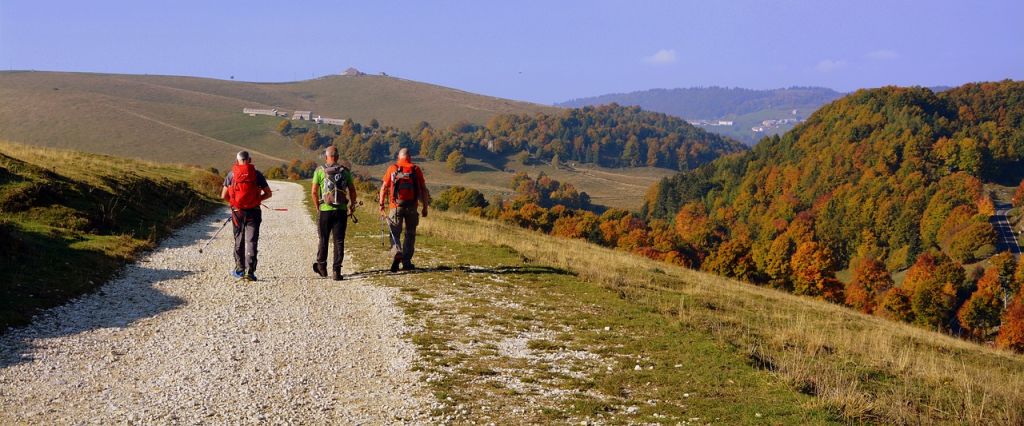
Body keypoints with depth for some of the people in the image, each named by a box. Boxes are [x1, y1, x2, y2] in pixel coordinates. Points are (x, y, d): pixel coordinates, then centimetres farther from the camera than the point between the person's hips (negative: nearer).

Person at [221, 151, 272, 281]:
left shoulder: (231, 174, 1)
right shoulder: (256, 174, -1)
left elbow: (224, 196, 2)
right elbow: (268, 193, 1)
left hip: (237, 211, 1)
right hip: (253, 211, -1)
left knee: (239, 240, 16)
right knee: (251, 241, -1)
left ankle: (239, 269, 22)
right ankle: (250, 271, -11)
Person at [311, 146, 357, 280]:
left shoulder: (320, 171, -1)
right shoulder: (345, 171, 4)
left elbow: (314, 191, -2)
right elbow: (352, 191, 4)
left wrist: (317, 205, 13)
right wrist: (352, 205, 18)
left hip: (325, 210, 0)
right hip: (341, 210, 1)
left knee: (323, 239, 14)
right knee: (339, 241, 3)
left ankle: (321, 266, 28)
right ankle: (336, 270, -3)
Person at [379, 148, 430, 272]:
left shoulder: (392, 168, 3)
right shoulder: (416, 169, 3)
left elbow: (384, 187, 0)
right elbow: (423, 190, 2)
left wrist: (381, 204, 8)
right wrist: (425, 207, 7)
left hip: (396, 206, 0)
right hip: (411, 206, 0)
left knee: (395, 232, 9)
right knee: (410, 234, 12)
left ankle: (398, 253, -18)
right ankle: (406, 262, 12)